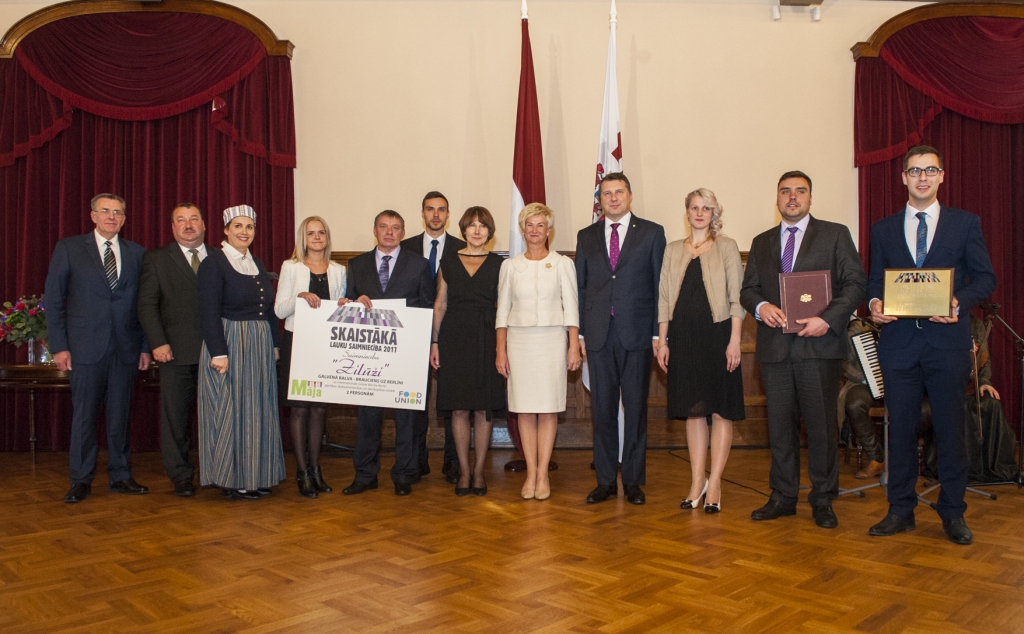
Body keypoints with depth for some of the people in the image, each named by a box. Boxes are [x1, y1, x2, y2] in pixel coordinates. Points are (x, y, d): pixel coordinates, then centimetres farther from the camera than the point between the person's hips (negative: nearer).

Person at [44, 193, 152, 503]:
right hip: (86, 347, -2)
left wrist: (146, 346, 2)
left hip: (125, 347, 2)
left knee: (120, 415, 8)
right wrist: (59, 345, -4)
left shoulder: (137, 253, 10)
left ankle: (120, 476, 17)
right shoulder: (68, 248, 5)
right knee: (84, 415, 3)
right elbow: (53, 299, 3)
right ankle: (81, 481, 14)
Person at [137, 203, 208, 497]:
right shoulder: (157, 259, 8)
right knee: (175, 416, 4)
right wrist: (158, 342, -9)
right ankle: (181, 476, 15)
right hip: (176, 352, -1)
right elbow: (147, 304, 1)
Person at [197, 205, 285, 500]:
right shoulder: (213, 263, -7)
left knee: (258, 411, 10)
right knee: (230, 411, 0)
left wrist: (275, 344, 10)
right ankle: (231, 479, 11)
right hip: (229, 346, -7)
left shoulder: (258, 265, 15)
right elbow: (209, 312, -14)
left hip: (259, 348, 7)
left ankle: (255, 475, 20)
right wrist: (218, 352, -20)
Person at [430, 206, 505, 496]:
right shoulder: (448, 263, 9)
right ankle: (463, 470, 14)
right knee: (459, 407, 3)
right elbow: (440, 304, 9)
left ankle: (479, 471, 14)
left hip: (486, 339, -1)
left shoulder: (498, 264, 6)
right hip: (455, 338, 1)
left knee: (483, 408, 3)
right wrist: (435, 342, 2)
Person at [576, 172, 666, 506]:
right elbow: (580, 286, 11)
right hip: (599, 334, 2)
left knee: (636, 408, 4)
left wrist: (658, 332, -5)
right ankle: (605, 481, 15)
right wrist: (579, 332, 5)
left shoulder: (652, 232, 5)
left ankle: (633, 480, 15)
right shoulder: (586, 237, 13)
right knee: (602, 409, 6)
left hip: (637, 333, -2)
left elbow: (660, 285, 2)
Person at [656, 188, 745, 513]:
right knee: (693, 410, 8)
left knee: (720, 410, -1)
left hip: (716, 334, -3)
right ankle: (697, 481, 16)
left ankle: (714, 484, 7)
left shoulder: (726, 246, 4)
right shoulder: (673, 250, 12)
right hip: (684, 336, 3)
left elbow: (736, 295, -2)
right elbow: (664, 298, 11)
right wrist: (662, 340, 5)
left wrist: (734, 340, -10)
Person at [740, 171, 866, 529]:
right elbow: (747, 289, 15)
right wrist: (761, 306, -8)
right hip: (775, 347, 3)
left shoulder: (835, 234, 6)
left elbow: (856, 283, -1)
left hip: (819, 345, -3)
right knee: (779, 424, 8)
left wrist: (828, 319, -15)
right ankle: (783, 497, 19)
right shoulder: (762, 243, 17)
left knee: (822, 425, 1)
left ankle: (822, 500, 14)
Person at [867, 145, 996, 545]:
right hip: (899, 341, 2)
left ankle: (953, 514, 17)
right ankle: (900, 511, 17)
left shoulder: (966, 223, 7)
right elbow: (874, 282, 12)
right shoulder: (883, 229, 12)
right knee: (900, 428, 6)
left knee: (950, 429, 4)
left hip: (948, 340, -1)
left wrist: (959, 302, -15)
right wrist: (875, 303, -10)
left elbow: (986, 278, 4)